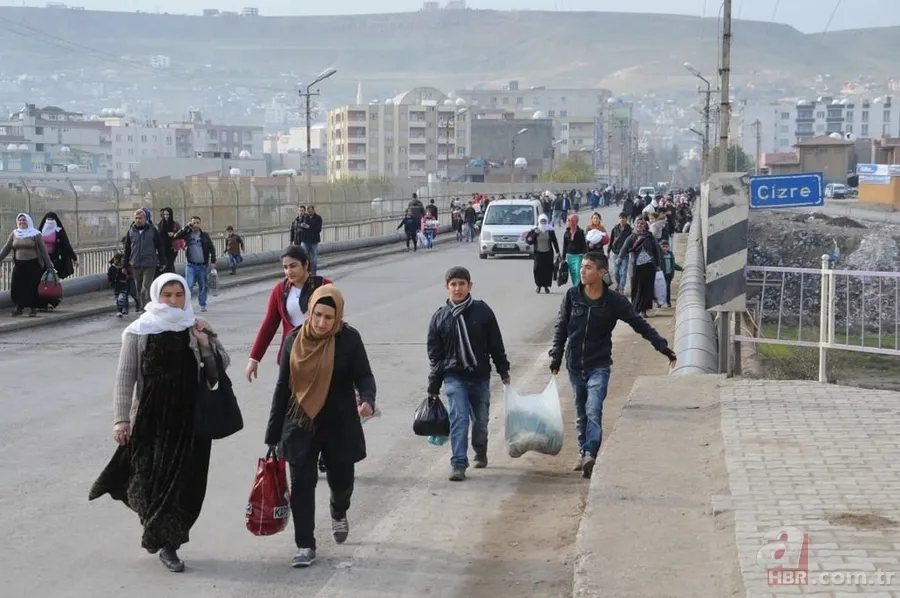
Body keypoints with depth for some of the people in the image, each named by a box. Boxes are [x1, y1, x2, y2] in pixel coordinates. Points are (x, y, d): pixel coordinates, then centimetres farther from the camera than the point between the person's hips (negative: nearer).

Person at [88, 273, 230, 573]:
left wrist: (206, 344, -10)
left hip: (189, 416, 2)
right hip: (150, 416, -2)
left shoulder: (196, 329, 5)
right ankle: (159, 535, 19)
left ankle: (167, 542, 16)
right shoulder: (139, 331, -2)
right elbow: (125, 376, -3)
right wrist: (121, 419, -9)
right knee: (150, 477, -2)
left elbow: (222, 364, 8)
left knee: (183, 479, 2)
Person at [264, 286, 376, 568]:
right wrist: (274, 432, 5)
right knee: (301, 485, -4)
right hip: (301, 426, 1)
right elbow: (283, 386, 4)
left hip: (340, 425, -1)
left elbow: (364, 376, -9)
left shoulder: (349, 338, -9)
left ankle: (339, 513, 49)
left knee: (341, 479, 13)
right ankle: (305, 545, 9)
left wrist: (367, 400, -33)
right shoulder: (295, 339, -3)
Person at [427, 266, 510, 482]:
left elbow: (496, 343, 4)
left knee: (481, 419, 14)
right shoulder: (440, 317, 0)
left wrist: (503, 370, 5)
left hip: (480, 376, 1)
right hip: (454, 377, -1)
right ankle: (458, 464, -10)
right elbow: (434, 353, 4)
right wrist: (433, 385, 4)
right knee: (459, 418, -12)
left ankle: (480, 453, 40)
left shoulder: (482, 311, -2)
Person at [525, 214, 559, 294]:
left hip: (548, 253, 1)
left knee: (548, 269, -1)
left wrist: (557, 252, 2)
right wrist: (535, 234, -14)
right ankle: (538, 285, 7)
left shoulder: (550, 230, 5)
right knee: (538, 269, -7)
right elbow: (529, 241, -3)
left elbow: (555, 242, 7)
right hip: (538, 253, -1)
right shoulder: (534, 230, 2)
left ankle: (546, 286, 9)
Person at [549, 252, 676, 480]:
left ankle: (590, 455, -23)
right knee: (581, 414, 12)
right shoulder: (572, 296, -2)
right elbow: (561, 327, 8)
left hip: (598, 367, -3)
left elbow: (640, 324, -1)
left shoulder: (614, 301, -8)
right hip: (574, 366, 3)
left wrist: (663, 347, -4)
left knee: (593, 412, -18)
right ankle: (583, 452, 24)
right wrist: (556, 355, 3)